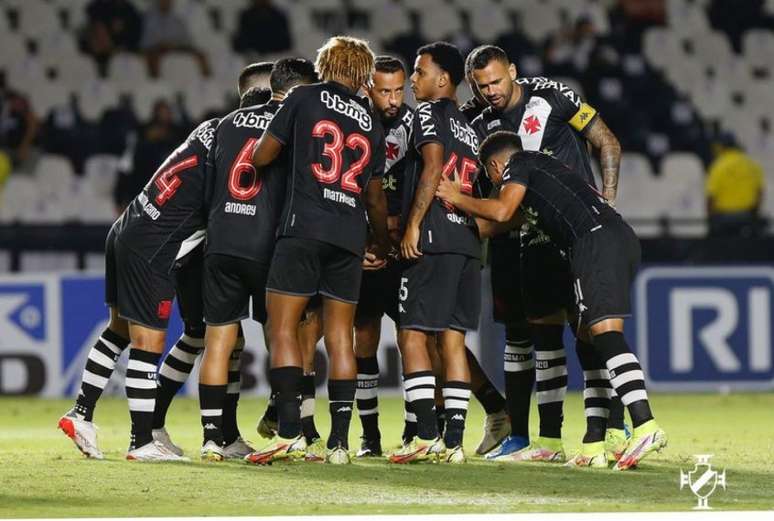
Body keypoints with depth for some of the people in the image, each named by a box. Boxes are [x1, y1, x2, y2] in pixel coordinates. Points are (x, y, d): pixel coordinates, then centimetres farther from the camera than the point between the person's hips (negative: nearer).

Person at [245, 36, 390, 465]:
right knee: (340, 337, 7)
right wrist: (383, 245, 39)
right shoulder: (371, 123, 18)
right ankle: (339, 441, 2)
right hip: (351, 235, 4)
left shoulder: (304, 99, 6)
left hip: (304, 225, -4)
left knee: (283, 328, -3)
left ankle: (290, 431, -15)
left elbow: (261, 158, 6)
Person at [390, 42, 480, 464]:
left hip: (433, 240, -8)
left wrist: (413, 225, -18)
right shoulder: (468, 129, 23)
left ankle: (426, 435, -13)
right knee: (452, 339, 6)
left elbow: (433, 167, -16)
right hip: (468, 243, 8)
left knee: (412, 335, -6)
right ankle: (454, 440, 1)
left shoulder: (429, 113, -2)